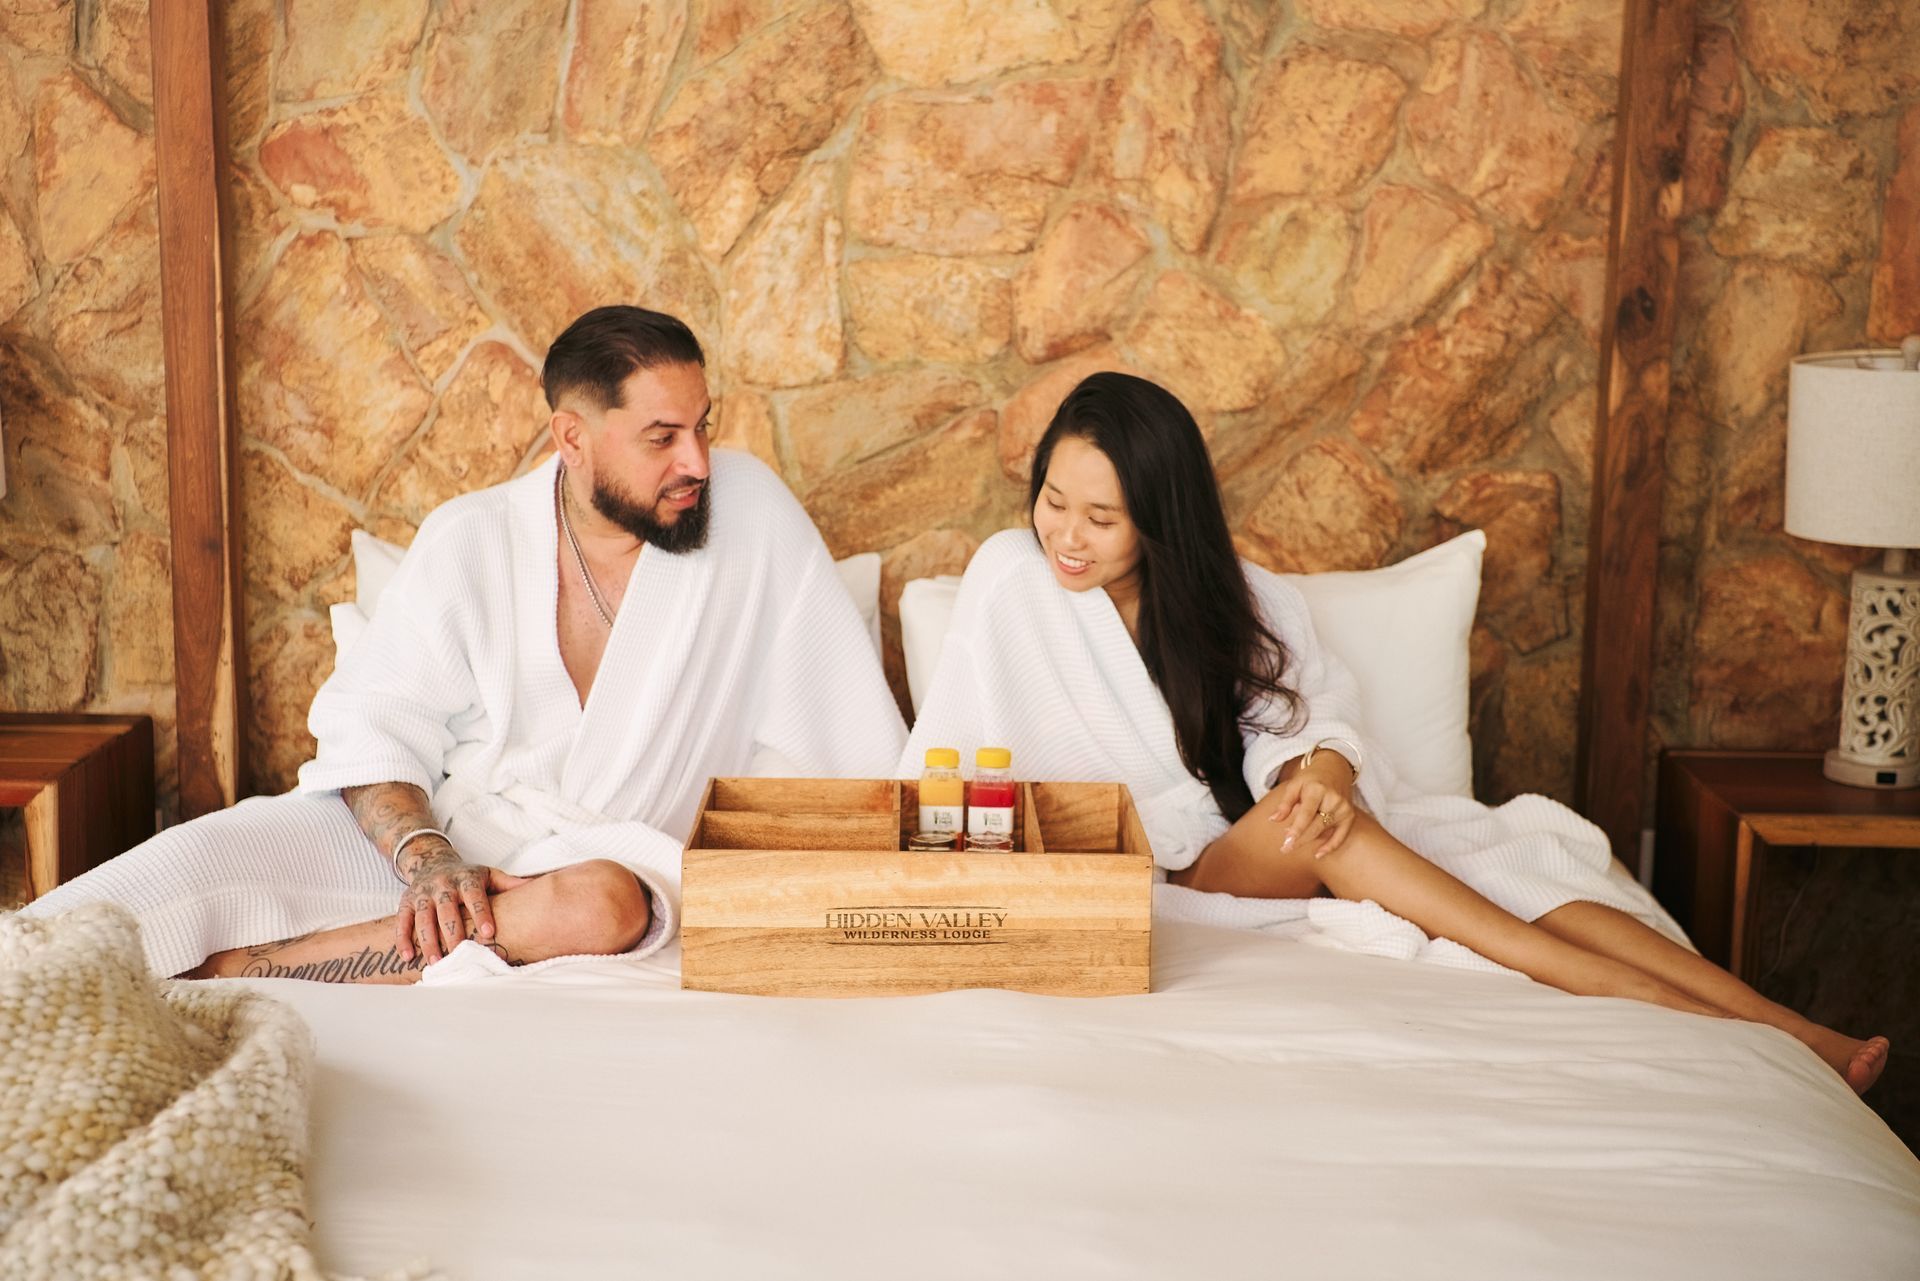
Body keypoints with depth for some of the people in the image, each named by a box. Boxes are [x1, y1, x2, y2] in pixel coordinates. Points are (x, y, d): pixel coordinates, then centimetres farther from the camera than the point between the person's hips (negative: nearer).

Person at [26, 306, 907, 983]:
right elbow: (371, 726, -4)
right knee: (205, 856, -26)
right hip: (433, 823, 1)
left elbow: (849, 728, -1)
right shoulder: (470, 542, -1)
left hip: (599, 854, -1)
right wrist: (426, 857, -22)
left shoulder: (747, 508, -5)